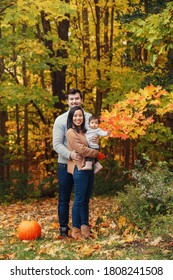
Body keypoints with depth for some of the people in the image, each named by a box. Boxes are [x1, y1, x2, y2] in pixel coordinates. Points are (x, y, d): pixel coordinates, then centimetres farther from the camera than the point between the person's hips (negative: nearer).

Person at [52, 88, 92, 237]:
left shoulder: (89, 117, 3)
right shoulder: (61, 120, -3)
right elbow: (57, 144, -9)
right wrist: (70, 154, -26)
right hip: (66, 165, -2)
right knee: (64, 198, 6)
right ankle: (63, 228, 16)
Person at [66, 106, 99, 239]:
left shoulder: (84, 131, 16)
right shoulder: (71, 132, -7)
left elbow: (91, 146, 24)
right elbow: (82, 150, -14)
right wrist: (98, 153, -5)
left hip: (89, 168, 8)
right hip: (80, 169, -8)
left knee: (86, 200, 10)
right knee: (79, 200, -3)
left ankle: (85, 227, 17)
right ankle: (76, 229, 5)